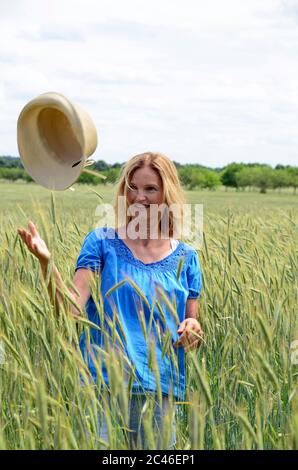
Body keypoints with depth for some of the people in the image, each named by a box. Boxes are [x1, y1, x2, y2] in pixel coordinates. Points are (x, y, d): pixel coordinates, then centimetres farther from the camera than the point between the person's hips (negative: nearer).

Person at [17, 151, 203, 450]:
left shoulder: (185, 258, 6)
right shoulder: (102, 241, -1)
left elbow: (192, 334, 12)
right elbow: (72, 309, -11)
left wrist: (193, 329, -11)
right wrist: (46, 261, -25)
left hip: (158, 389, 3)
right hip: (101, 382, -2)